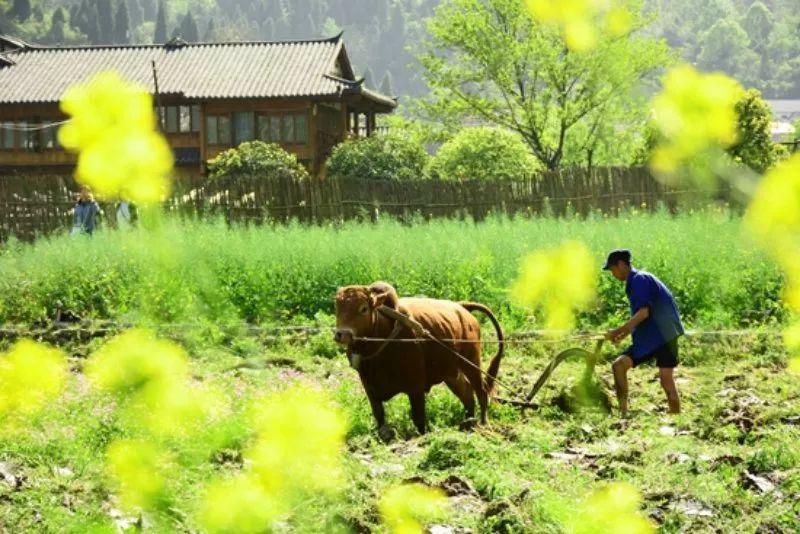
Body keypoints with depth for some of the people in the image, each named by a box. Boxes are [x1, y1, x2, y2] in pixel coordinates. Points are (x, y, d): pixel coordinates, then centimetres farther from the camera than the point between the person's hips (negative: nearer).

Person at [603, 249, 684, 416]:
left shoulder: (640, 279, -13)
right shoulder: (635, 281, 17)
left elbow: (643, 313, -24)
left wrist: (618, 332, -22)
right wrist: (623, 335, 12)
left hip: (664, 334, -9)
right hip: (648, 338, 9)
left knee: (666, 378, -12)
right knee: (619, 364, -2)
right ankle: (623, 413, -2)